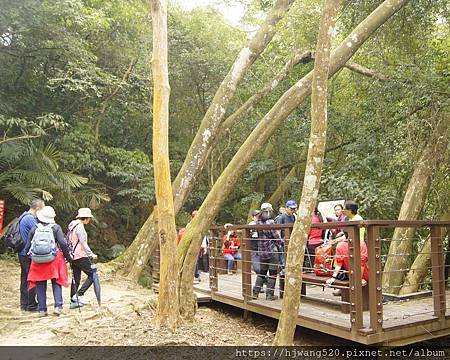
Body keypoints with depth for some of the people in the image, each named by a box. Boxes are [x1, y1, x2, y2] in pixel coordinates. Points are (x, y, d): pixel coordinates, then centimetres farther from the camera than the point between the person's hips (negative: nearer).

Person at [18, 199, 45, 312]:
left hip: (23, 253, 10)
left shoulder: (24, 217, 14)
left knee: (25, 279, 15)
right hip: (29, 255, -10)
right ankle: (31, 305, 4)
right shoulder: (30, 218, -17)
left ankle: (24, 304, 22)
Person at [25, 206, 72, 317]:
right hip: (54, 260, -1)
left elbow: (28, 246, 5)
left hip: (38, 261, 2)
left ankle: (42, 309, 12)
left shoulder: (34, 228, 2)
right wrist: (68, 257, -1)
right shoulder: (56, 228, -4)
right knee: (56, 283, 9)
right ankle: (58, 306, 0)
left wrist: (29, 255, 21)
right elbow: (63, 243, -10)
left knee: (40, 285, 10)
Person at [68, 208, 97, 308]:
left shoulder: (72, 225, 13)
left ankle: (73, 301, 16)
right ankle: (79, 294, -7)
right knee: (92, 275, -3)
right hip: (81, 256, -10)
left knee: (76, 278, 13)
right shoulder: (79, 227, -15)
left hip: (73, 256, 10)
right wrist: (91, 254, -17)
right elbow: (83, 243, -20)